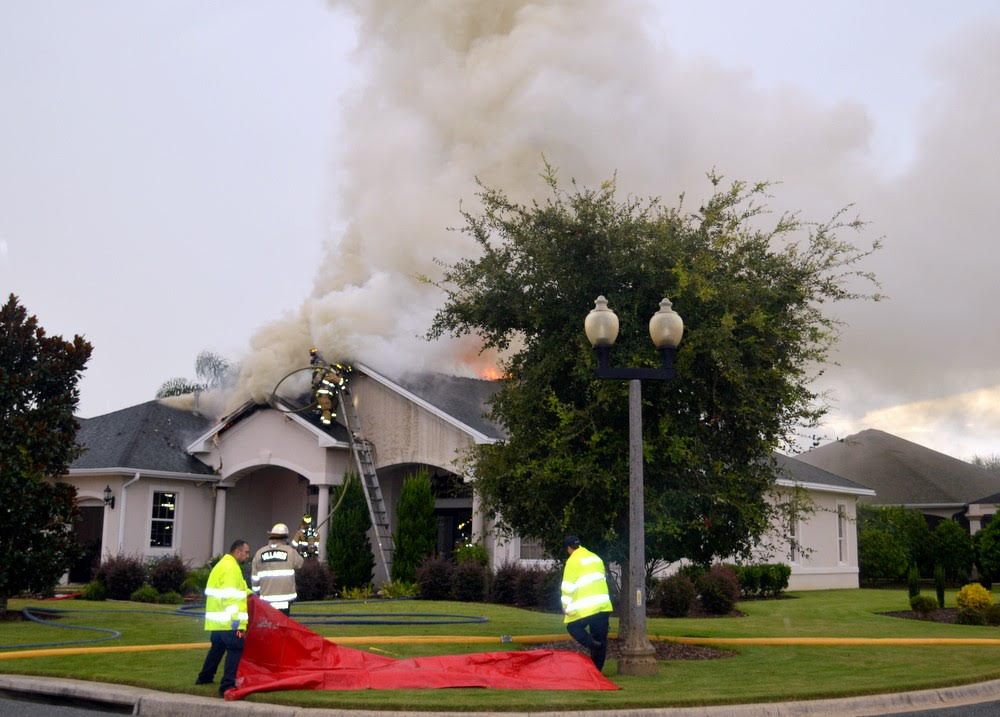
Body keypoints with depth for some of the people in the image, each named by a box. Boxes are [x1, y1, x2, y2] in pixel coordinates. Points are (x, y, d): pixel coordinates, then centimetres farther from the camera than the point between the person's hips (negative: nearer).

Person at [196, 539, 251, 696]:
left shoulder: (223, 565, 20)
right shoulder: (230, 567, -14)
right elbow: (229, 594, -24)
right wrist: (234, 616, -27)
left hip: (217, 620, 11)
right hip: (228, 620, -11)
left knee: (217, 648, 23)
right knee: (235, 649, -12)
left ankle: (205, 677, 34)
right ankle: (228, 684, -16)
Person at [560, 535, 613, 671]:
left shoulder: (573, 561, -5)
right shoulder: (596, 558, 18)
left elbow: (568, 586, -9)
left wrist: (566, 606, -2)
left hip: (585, 607, -7)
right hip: (604, 604, 7)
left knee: (573, 626, 10)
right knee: (601, 638, 11)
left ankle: (592, 643, -14)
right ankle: (596, 669, 12)